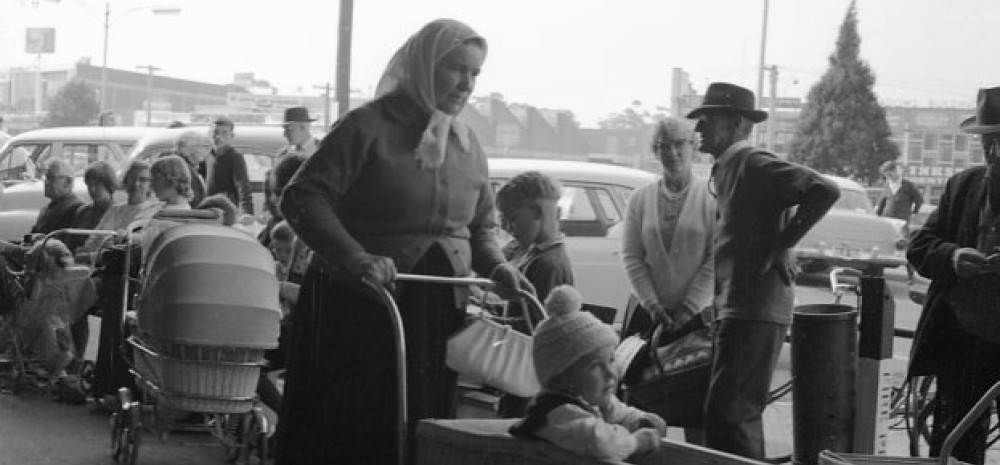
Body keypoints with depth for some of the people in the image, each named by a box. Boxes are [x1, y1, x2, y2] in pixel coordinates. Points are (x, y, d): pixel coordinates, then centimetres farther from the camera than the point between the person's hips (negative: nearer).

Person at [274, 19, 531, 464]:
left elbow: (481, 224, 23)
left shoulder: (468, 144, 11)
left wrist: (495, 266, 1)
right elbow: (301, 198, -14)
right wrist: (354, 258, -27)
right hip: (358, 310, -5)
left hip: (439, 312, 6)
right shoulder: (369, 126, -8)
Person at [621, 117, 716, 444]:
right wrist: (652, 304, -6)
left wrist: (689, 308, -11)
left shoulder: (712, 197, -1)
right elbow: (631, 256, 5)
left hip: (698, 314, -3)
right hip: (649, 313, 3)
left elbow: (716, 260, -6)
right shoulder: (640, 199, 8)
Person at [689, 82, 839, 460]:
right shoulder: (726, 169, 17)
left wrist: (782, 245, -19)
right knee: (742, 413, 17)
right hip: (734, 309, 10)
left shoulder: (753, 164, -13)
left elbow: (825, 190, -23)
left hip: (753, 310, -10)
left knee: (726, 413, -13)